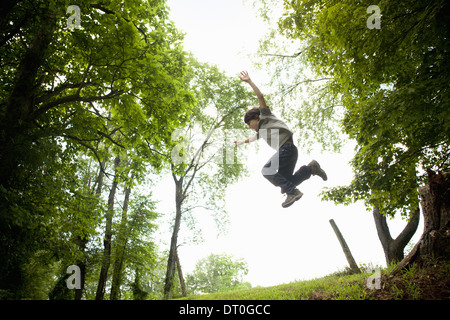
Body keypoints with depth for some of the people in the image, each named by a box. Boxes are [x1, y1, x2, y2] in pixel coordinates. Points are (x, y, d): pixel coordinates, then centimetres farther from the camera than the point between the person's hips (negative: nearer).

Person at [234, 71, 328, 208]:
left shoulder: (265, 116, 12)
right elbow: (253, 138, 54)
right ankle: (311, 168, 2)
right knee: (285, 179, 1)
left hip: (286, 146, -9)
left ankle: (292, 191, -20)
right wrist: (241, 142, 70)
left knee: (267, 170, -15)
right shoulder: (261, 130, 33)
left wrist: (249, 81, -5)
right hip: (286, 150, 9)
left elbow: (260, 97, -1)